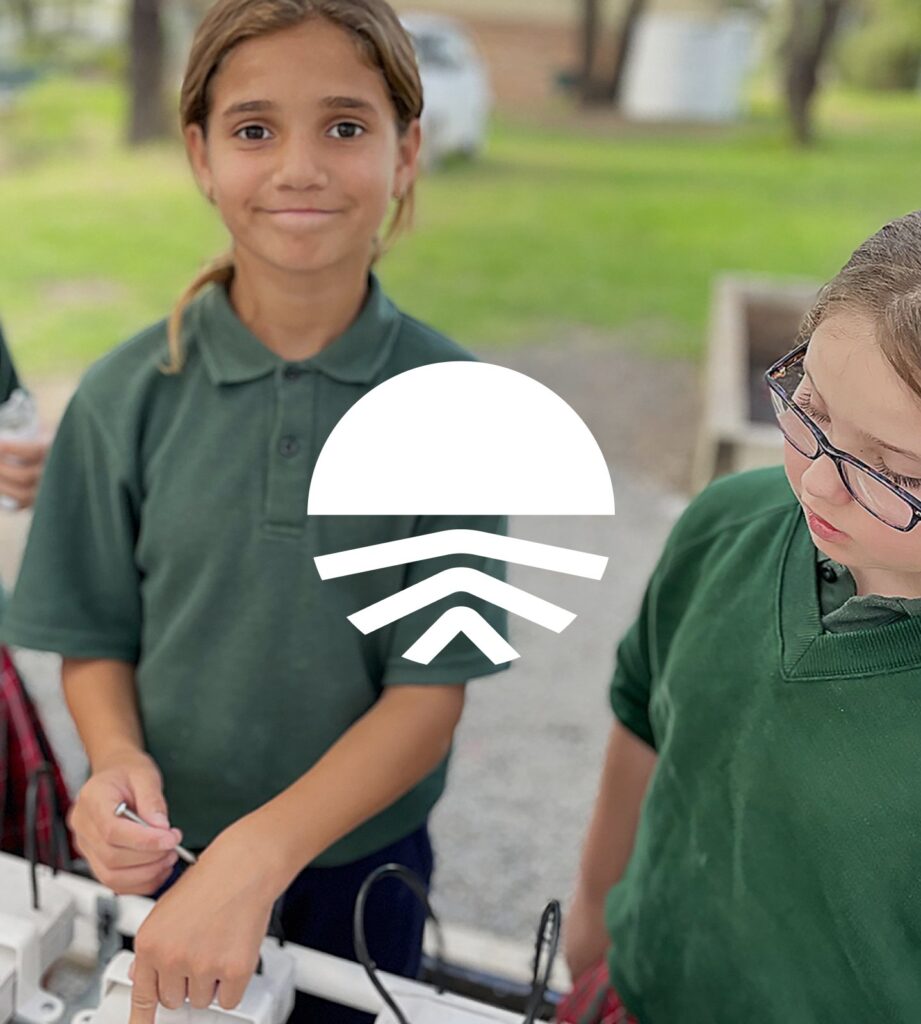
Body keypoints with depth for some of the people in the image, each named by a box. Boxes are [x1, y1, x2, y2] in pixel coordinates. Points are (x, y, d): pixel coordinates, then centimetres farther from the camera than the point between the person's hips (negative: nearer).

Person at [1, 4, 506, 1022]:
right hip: (164, 852, 1)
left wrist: (258, 854, -28)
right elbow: (96, 637, -2)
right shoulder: (126, 397, -11)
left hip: (361, 852, -1)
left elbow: (430, 690, -16)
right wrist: (117, 761, -22)